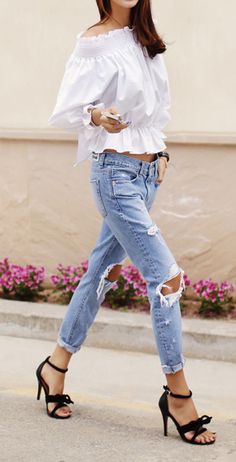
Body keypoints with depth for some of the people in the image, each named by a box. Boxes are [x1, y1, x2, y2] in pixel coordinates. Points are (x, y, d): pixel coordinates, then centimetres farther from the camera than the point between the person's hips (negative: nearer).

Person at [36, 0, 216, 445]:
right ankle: (178, 393, -4)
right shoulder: (95, 43, -10)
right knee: (166, 276, -11)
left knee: (103, 271, 13)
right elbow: (63, 111, -10)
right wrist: (96, 115, -30)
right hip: (116, 173, -8)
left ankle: (56, 366, 26)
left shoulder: (144, 40, 11)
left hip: (147, 174, 8)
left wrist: (160, 150, 11)